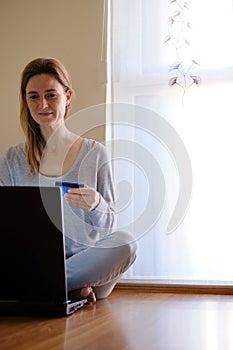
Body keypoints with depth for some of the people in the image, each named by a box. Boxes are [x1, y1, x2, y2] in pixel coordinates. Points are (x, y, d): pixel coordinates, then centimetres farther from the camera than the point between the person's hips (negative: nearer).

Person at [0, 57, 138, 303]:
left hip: (85, 261, 0)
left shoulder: (95, 153, 6)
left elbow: (109, 226, 6)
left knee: (125, 243, -30)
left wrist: (96, 205, -19)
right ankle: (75, 286, -16)